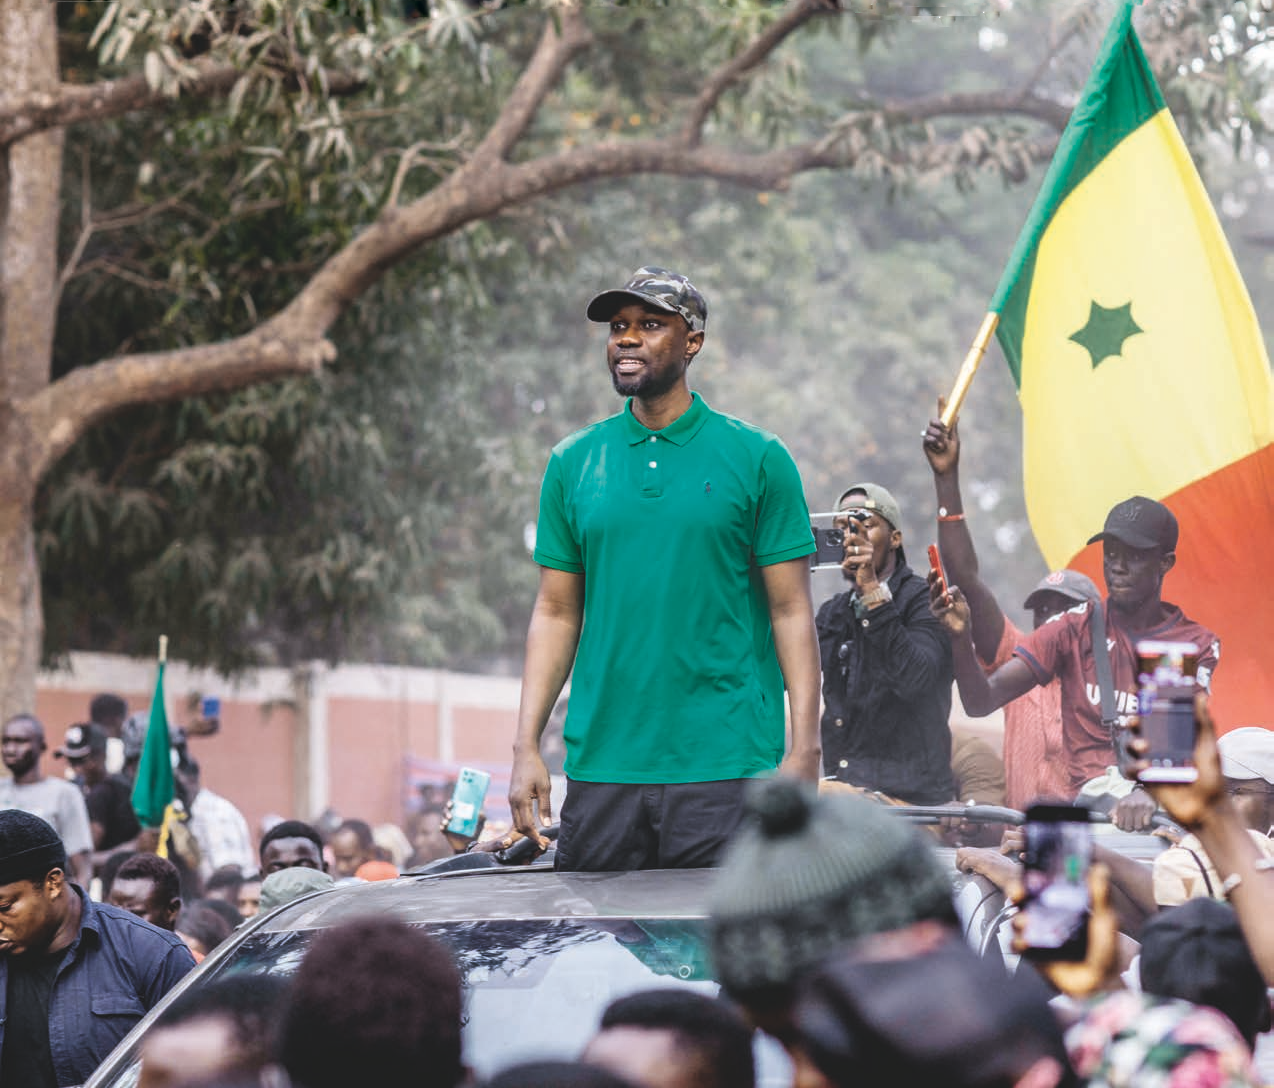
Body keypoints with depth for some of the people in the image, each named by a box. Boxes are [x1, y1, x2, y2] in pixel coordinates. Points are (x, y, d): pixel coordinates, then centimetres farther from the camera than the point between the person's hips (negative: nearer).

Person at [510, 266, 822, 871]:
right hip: (601, 769, 3)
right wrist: (527, 747, 3)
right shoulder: (573, 462, 9)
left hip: (727, 770, -3)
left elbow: (791, 610, 0)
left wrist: (804, 749, -9)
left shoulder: (758, 458, 1)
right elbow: (556, 612, 11)